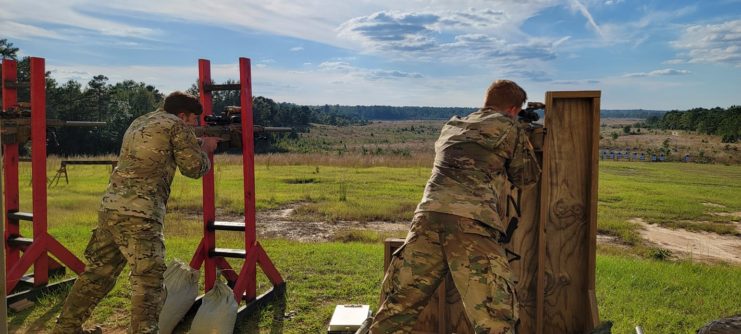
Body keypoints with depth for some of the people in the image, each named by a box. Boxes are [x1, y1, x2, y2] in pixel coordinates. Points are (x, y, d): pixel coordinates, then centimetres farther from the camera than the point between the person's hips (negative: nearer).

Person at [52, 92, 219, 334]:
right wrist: (205, 149, 20)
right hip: (138, 213, -8)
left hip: (111, 206, 9)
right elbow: (194, 168, 1)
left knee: (99, 271, 20)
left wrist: (196, 145, 27)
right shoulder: (176, 125, -2)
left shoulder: (139, 123, 22)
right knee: (148, 279, -7)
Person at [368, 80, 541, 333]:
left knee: (398, 307, 13)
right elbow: (527, 177, 26)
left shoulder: (451, 127, 30)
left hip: (428, 216, 5)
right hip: (472, 223, -5)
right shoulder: (510, 129, 15)